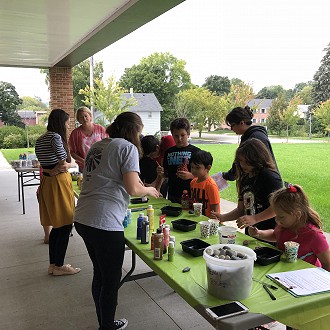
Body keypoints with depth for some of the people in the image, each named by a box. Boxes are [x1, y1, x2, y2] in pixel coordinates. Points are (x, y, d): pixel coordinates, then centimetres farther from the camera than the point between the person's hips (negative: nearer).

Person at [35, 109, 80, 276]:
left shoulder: (40, 140, 15)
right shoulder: (55, 137, -14)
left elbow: (45, 162, 8)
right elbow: (64, 163, -17)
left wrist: (56, 168, -6)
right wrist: (66, 165, 2)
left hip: (46, 181, 9)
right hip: (58, 182, -9)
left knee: (57, 225, 16)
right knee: (65, 225, 0)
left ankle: (53, 264, 25)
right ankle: (59, 266, 10)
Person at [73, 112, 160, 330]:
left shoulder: (98, 146, 16)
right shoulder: (128, 148, -7)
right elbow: (133, 189, -15)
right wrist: (149, 190, 7)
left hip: (83, 219, 9)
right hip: (104, 223, -9)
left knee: (100, 274, 23)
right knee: (111, 280, 9)